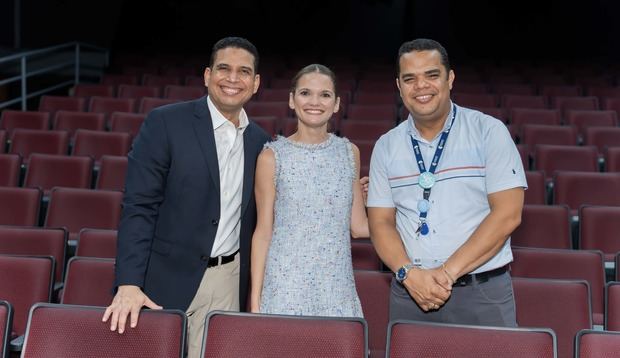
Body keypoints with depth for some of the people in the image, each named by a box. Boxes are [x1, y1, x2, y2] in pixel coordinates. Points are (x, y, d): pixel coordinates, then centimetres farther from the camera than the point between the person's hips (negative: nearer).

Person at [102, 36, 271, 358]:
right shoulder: (165, 123, -7)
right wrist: (129, 284, -19)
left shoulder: (260, 142, 7)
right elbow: (138, 207, -12)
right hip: (168, 278, -3)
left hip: (228, 282, 4)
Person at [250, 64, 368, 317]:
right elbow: (263, 232, -1)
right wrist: (255, 302, -3)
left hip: (336, 286, 3)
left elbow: (359, 227, 9)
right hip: (286, 286, -2)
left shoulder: (349, 153, 6)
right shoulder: (272, 157, -3)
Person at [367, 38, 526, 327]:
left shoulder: (488, 132, -3)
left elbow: (507, 214, -9)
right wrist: (409, 273, -13)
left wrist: (448, 272, -14)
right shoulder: (386, 147, 7)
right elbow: (381, 222, 4)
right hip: (409, 292, 2)